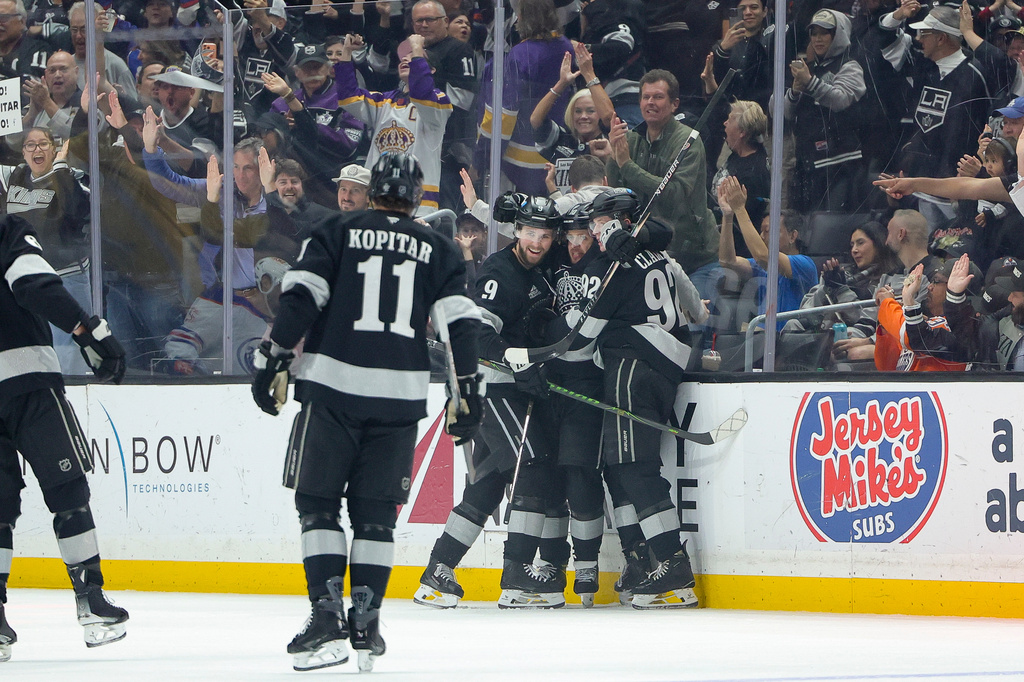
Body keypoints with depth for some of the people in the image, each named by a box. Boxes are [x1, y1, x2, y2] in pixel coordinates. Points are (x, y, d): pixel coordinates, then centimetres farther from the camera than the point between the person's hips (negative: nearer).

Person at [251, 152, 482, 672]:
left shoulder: (338, 234, 6)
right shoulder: (437, 249, 12)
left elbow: (300, 298, -4)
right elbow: (461, 322, 6)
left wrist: (274, 362, -1)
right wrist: (467, 394, 9)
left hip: (333, 383, -2)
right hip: (401, 394, 2)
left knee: (317, 502, 3)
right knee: (376, 511, 10)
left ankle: (327, 613, -10)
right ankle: (366, 622, 4)